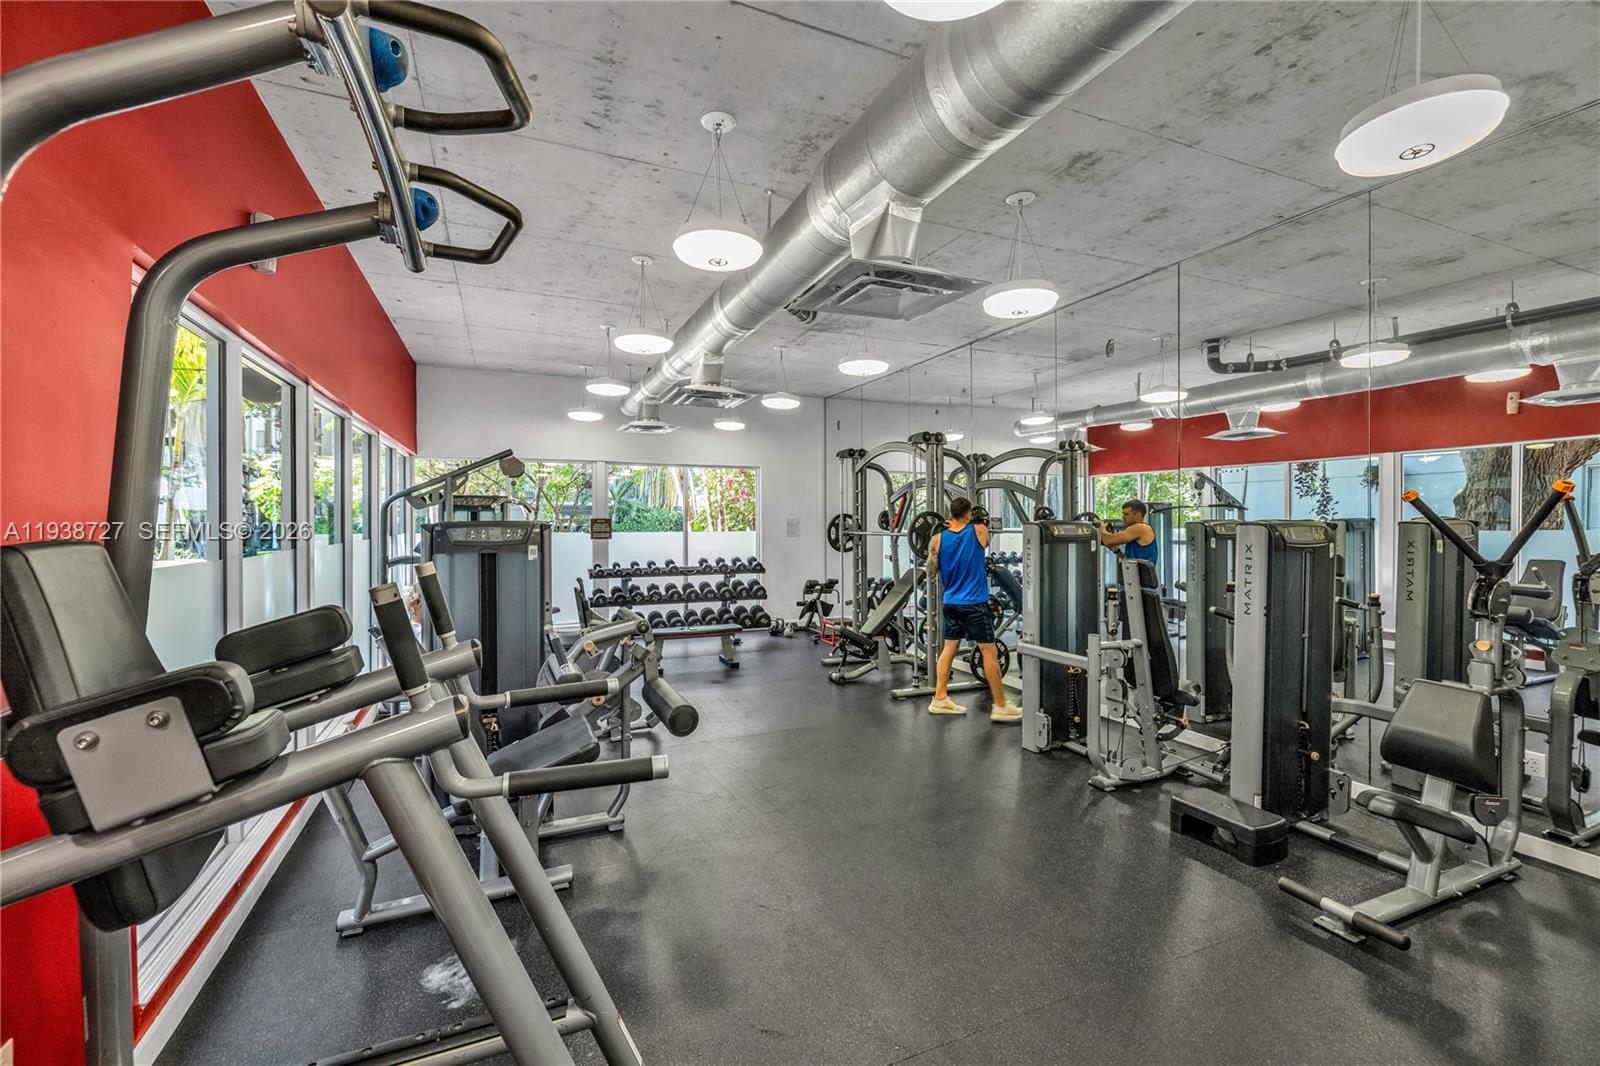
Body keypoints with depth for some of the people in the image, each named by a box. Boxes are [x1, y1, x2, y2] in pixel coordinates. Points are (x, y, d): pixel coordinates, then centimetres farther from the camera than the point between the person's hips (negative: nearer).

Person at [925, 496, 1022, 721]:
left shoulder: (938, 539, -3)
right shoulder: (980, 531, -7)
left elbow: (931, 572, 5)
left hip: (951, 603, 4)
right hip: (975, 603, -4)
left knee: (949, 648, 13)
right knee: (989, 651, 1)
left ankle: (940, 699, 16)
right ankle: (1001, 706, 6)